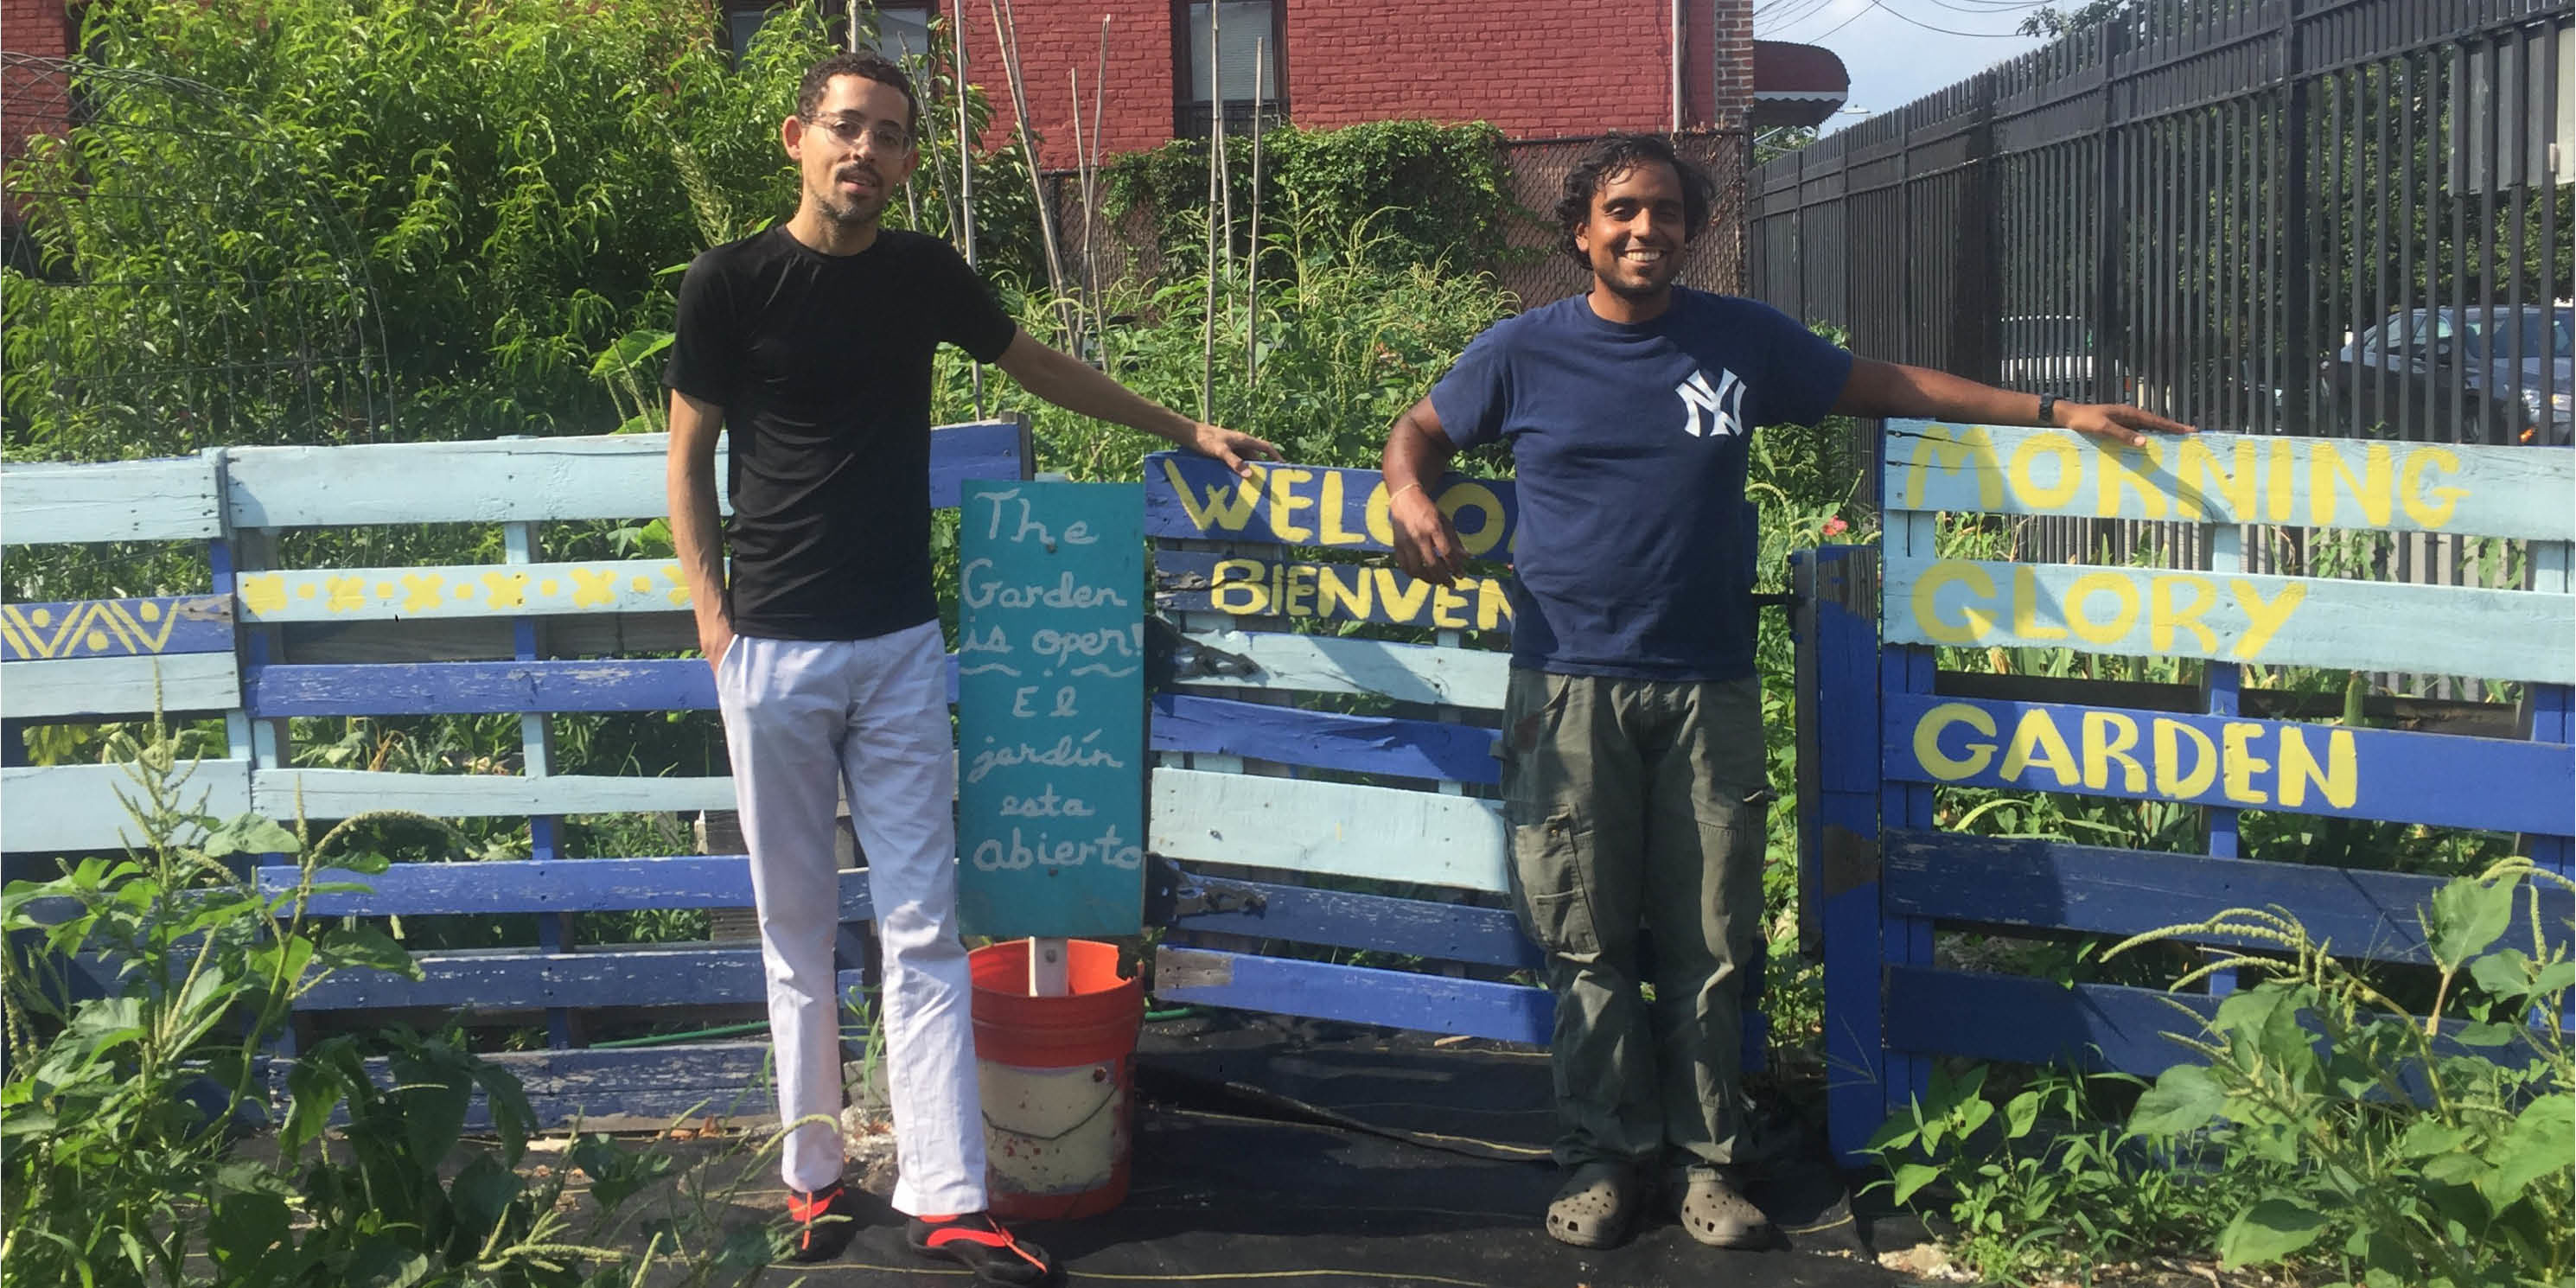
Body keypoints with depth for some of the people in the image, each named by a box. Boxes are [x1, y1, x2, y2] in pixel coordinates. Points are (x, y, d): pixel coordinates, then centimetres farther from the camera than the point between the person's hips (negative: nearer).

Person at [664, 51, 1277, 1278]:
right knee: (797, 930, 6)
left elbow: (1039, 365, 21)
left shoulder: (922, 272, 5)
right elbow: (690, 455, 2)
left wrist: (1185, 428, 26)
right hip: (774, 649, -2)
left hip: (900, 646, 2)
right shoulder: (731, 281, -4)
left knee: (922, 926, 0)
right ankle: (814, 1175, 19)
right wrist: (710, 611, -6)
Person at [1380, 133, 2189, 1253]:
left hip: (1708, 689, 1)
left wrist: (2055, 414, 15)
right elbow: (1419, 431, 16)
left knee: (1708, 944, 2)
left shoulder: (1744, 341, 8)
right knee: (1587, 944, 1)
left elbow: (1890, 386, 16)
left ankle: (1703, 1160, 14)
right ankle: (1606, 1158, 14)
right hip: (1570, 688, -1)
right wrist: (1410, 497, -8)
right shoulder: (1525, 351, 5)